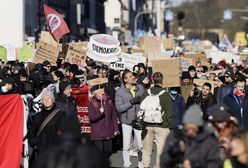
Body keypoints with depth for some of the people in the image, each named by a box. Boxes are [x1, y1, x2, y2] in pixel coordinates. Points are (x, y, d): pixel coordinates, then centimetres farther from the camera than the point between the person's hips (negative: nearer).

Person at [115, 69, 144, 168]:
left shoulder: (140, 89, -1)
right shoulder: (120, 92, -7)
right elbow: (119, 108, -14)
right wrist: (131, 102, -21)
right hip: (126, 121, -1)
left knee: (141, 145, 2)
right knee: (126, 146, 5)